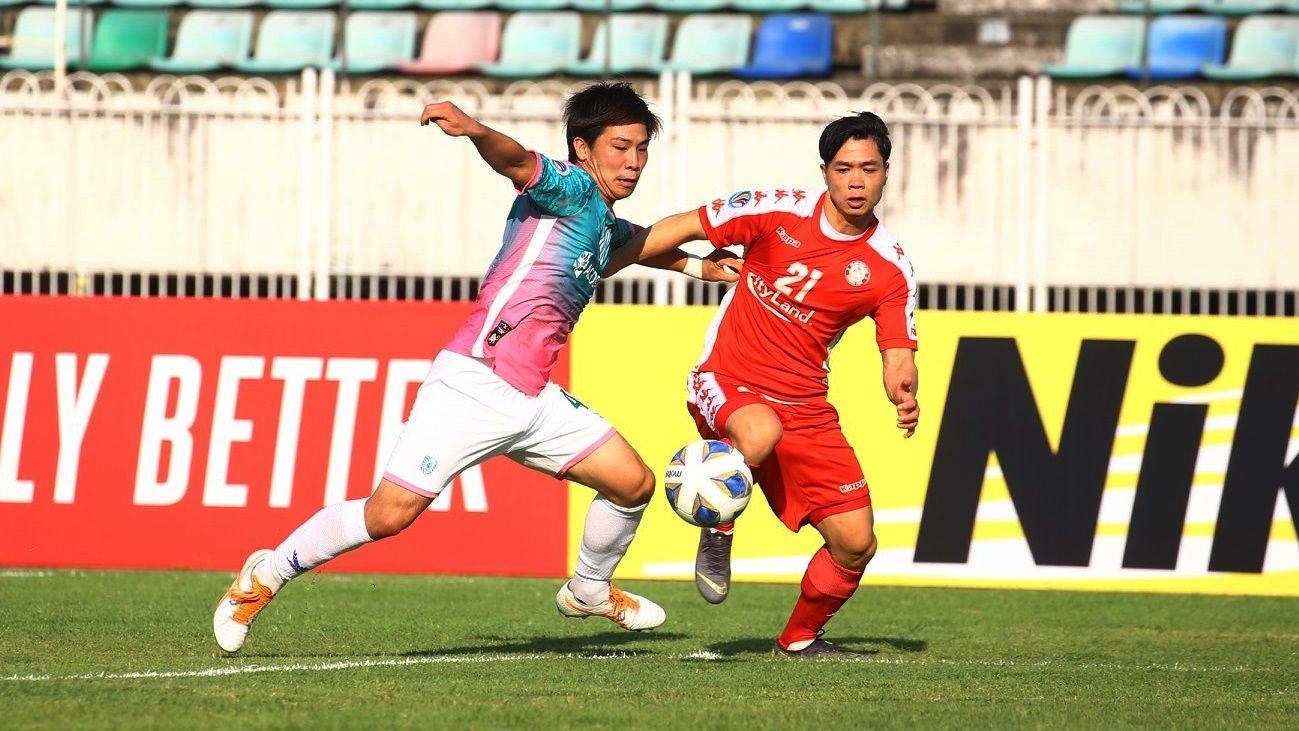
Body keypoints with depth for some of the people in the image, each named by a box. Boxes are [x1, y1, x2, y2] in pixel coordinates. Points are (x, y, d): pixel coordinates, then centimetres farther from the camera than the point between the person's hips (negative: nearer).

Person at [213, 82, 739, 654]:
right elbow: (517, 161, -29)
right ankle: (268, 574, 6)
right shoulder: (571, 188, -6)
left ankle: (589, 591, 29)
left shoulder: (606, 222, 19)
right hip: (475, 386, -8)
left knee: (633, 482, 4)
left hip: (534, 401, 8)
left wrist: (695, 266, 49)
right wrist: (474, 131, -49)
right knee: (388, 515, -12)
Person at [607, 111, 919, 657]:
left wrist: (904, 396, -27)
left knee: (855, 543, -3)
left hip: (805, 405, 4)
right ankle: (717, 531, -10)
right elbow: (681, 229, 0)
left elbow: (898, 357, -2)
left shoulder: (890, 269, -4)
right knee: (761, 431, -40)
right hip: (727, 385, -3)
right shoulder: (780, 211, -9)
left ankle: (800, 637, 26)